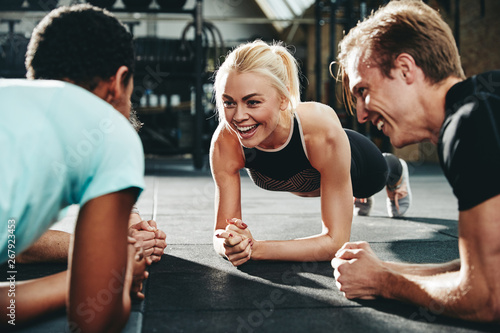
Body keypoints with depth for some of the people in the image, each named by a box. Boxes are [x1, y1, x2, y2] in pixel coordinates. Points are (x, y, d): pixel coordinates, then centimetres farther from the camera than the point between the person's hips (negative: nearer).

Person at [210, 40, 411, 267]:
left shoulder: (324, 131, -48)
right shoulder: (225, 143, -41)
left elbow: (336, 242, -44)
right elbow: (223, 230, -32)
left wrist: (255, 249, -56)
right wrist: (231, 246, -56)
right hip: (297, 183, 3)